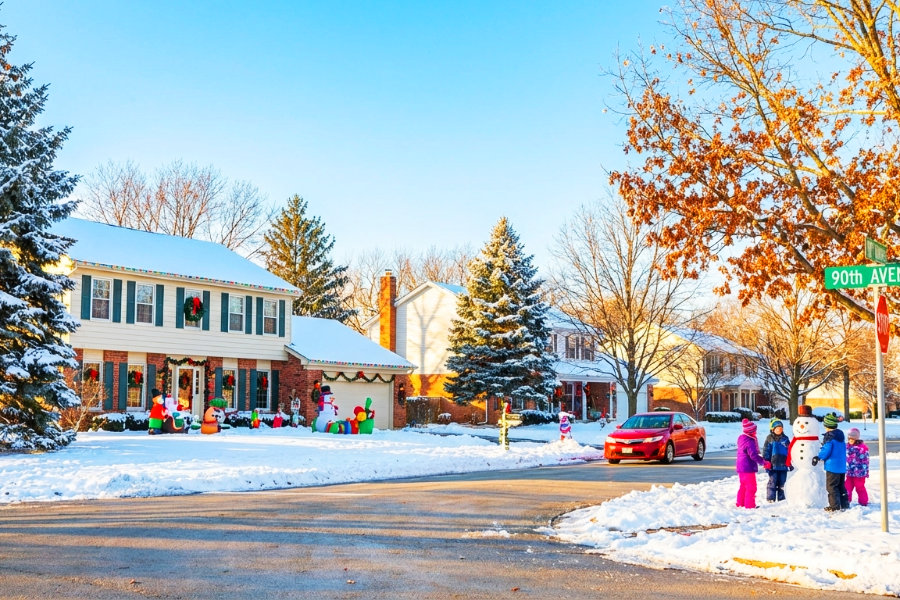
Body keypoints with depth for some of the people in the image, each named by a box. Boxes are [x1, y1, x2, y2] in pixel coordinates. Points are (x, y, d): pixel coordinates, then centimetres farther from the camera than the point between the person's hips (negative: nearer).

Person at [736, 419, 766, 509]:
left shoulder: (741, 438, 9)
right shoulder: (749, 441, -21)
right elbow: (753, 455, -24)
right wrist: (762, 461, -14)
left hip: (740, 467, 10)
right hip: (748, 467, -10)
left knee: (743, 486, 20)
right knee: (751, 487, -1)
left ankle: (740, 503, 26)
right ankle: (749, 505, 2)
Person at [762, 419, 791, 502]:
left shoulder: (785, 439, 9)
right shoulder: (769, 439, 0)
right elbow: (765, 451, -1)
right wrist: (766, 462, -7)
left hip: (783, 465, 3)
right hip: (773, 465, -3)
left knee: (782, 483, 8)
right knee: (772, 482, -2)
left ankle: (781, 498, 16)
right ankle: (770, 498, 3)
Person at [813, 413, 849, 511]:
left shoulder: (829, 436, -16)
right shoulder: (840, 435, 11)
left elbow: (826, 450, -19)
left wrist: (818, 458, -3)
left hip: (832, 466, -8)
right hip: (842, 466, 8)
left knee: (831, 486, -2)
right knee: (841, 486, 17)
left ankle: (835, 506, -2)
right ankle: (844, 504, 20)